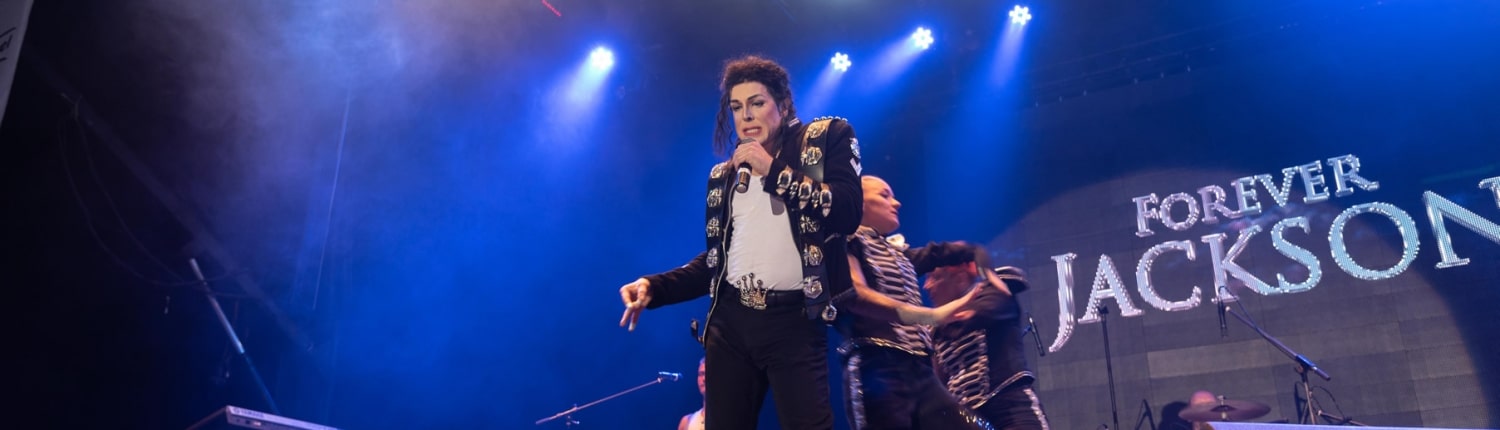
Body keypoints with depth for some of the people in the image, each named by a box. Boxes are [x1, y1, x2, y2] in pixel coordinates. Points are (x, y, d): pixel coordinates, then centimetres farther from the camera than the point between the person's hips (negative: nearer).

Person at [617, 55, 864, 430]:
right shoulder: (724, 175, 17)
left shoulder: (827, 137, 5)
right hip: (730, 322, 4)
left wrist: (774, 170, -10)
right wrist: (654, 286, 5)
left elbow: (848, 212, -10)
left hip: (794, 320, -4)